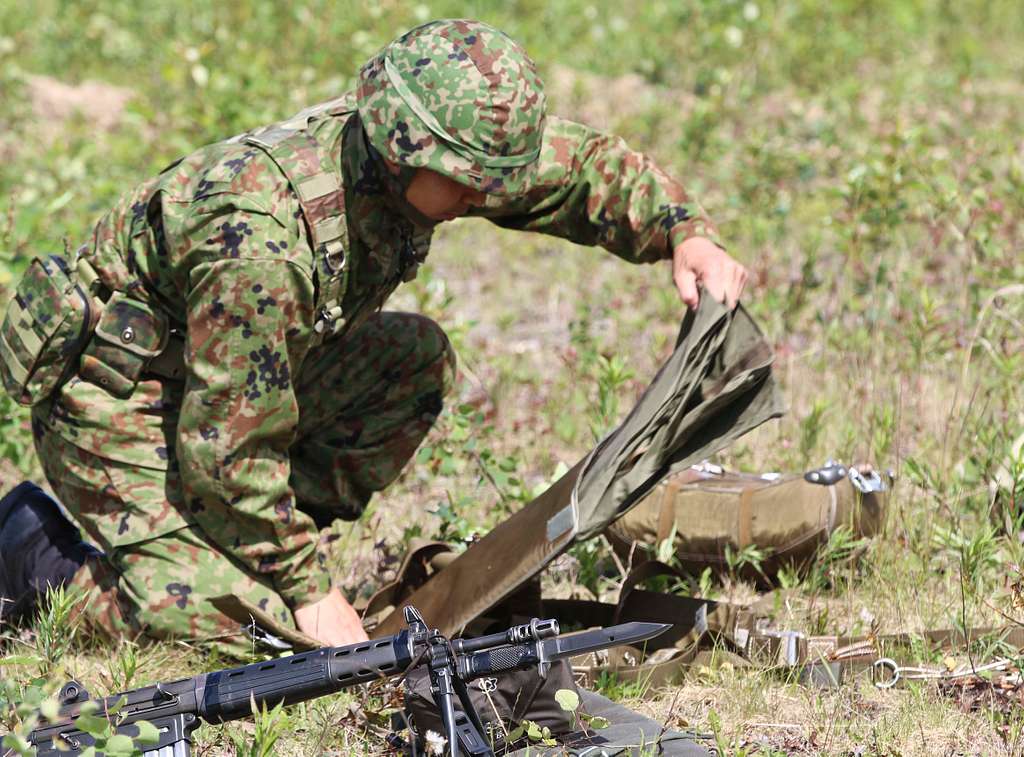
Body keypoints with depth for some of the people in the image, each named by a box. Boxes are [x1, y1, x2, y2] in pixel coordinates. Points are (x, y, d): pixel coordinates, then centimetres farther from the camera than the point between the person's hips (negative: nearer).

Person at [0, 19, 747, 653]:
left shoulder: (416, 156, -12)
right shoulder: (267, 236, -36)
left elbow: (585, 164, 3)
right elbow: (231, 445, -30)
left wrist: (686, 233, -13)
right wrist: (311, 590, -22)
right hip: (115, 404, -9)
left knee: (419, 359, 1)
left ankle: (230, 544, 4)